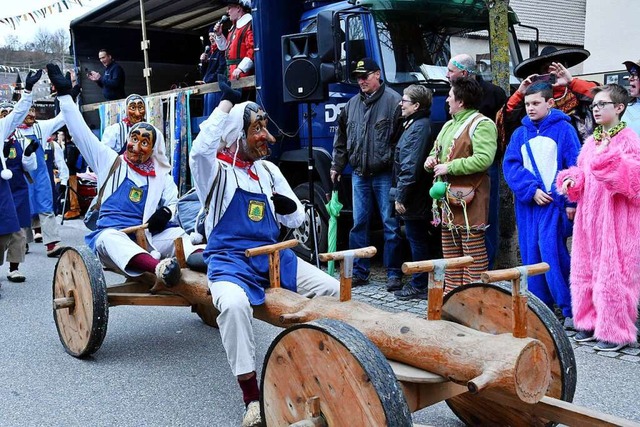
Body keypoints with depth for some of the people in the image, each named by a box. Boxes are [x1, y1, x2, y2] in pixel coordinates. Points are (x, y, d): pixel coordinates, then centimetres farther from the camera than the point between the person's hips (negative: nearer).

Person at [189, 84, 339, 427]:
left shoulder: (269, 170, 13)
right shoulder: (216, 169, -3)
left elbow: (295, 219, 16)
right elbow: (201, 148, -29)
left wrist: (287, 205, -9)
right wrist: (227, 101, -19)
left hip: (273, 255, 6)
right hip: (230, 258, -5)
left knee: (336, 291, -9)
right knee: (233, 303, -38)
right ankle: (252, 397, -23)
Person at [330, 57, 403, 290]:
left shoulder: (393, 100, -6)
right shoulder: (352, 104, 13)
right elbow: (341, 137, 21)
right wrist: (337, 165, 18)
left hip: (384, 175, -6)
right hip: (359, 174, 6)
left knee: (390, 225, 1)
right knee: (359, 224, 10)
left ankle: (394, 273, 10)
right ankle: (359, 271, 19)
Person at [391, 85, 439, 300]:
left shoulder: (419, 128, -17)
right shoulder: (414, 124, 15)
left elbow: (411, 166, -23)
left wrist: (401, 196, -20)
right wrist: (400, 193, 19)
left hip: (413, 199, -10)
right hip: (415, 197, 10)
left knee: (417, 240, -2)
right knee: (419, 239, 15)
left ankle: (420, 286, 7)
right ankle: (420, 283, 24)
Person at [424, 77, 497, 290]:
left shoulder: (481, 125, -10)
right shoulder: (449, 125, 21)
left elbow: (484, 159, -23)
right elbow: (436, 151, 31)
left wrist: (449, 167, -19)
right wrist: (431, 160, 7)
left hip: (469, 200, -10)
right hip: (448, 197, 10)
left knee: (473, 253, -5)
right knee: (450, 252, 14)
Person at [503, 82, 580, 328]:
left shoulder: (564, 129, -1)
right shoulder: (520, 134, 12)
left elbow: (575, 167, -5)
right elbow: (510, 165, 3)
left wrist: (572, 202, -11)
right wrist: (531, 190, -10)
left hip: (554, 202, -5)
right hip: (527, 204, 5)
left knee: (551, 252, -12)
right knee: (531, 255, 5)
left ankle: (570, 308, -2)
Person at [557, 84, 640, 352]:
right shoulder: (591, 141, 14)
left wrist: (607, 158, -27)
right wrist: (571, 180, 0)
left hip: (616, 218, -7)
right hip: (588, 216, 7)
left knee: (613, 273, -2)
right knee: (585, 270, 12)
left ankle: (615, 331, 10)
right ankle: (590, 322, 25)